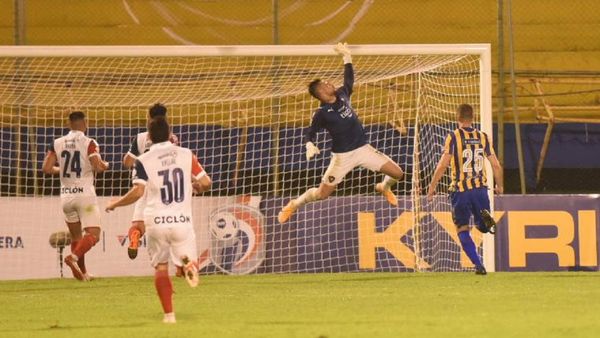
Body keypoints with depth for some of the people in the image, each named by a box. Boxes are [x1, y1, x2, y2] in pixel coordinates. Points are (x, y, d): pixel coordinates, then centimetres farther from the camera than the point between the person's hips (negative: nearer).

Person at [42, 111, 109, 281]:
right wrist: (105, 165, 7)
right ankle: (74, 257, -31)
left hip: (66, 195, 5)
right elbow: (98, 167, -17)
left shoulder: (57, 143, 4)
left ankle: (82, 272, 14)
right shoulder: (89, 143, -7)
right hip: (84, 194, -5)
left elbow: (46, 168, 1)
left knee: (76, 237, 17)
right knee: (93, 234, -6)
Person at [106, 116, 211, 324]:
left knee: (160, 267, 13)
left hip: (157, 220, -1)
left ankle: (169, 314, 2)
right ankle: (188, 263, -28)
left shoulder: (143, 161, -2)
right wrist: (195, 186, 27)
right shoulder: (186, 154, 5)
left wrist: (115, 204, 4)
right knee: (187, 266, 9)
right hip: (182, 220, 1)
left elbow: (138, 192, -12)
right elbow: (206, 183, 4)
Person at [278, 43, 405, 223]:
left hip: (363, 148, 5)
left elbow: (349, 78, 15)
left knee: (397, 173, -2)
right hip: (342, 156, -5)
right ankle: (293, 205, 27)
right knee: (322, 194, -2)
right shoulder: (322, 113, -15)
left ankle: (384, 187, 34)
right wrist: (310, 146, -29)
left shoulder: (342, 95, 0)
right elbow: (310, 133, -8)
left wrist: (346, 56, 7)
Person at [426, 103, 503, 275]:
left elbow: (443, 165, -12)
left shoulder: (453, 137, -5)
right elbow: (496, 165, 5)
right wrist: (499, 186, 20)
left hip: (460, 189, -3)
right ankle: (486, 219, -22)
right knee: (483, 226, 16)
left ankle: (478, 265, -6)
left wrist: (432, 187, -3)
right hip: (480, 188, 3)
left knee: (462, 229, 8)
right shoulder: (483, 137, 6)